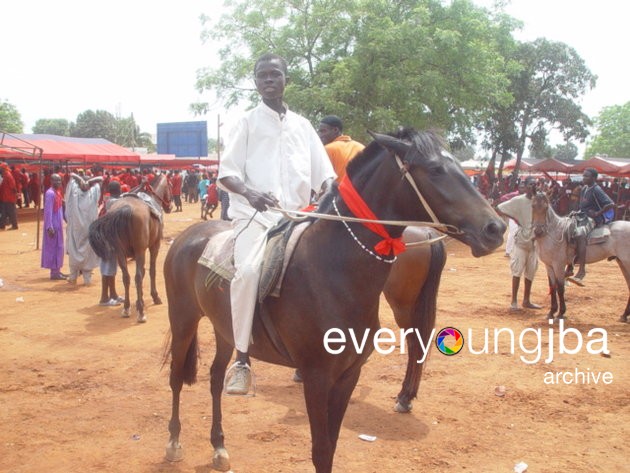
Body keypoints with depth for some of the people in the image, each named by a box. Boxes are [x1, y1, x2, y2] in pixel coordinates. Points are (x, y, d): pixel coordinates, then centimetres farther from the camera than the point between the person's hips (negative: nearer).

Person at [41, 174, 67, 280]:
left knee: (58, 247, 13)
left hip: (58, 224, 9)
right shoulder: (50, 193, -16)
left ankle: (57, 270, 20)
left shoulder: (57, 192, 11)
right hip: (53, 225, -9)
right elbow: (47, 211, -20)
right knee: (53, 247, -4)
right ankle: (54, 272, 2)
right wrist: (49, 227, -23)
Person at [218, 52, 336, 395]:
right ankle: (241, 361, -23)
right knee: (249, 270, -31)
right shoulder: (247, 122, 8)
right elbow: (226, 173, 0)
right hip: (254, 214, -5)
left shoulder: (303, 125, 18)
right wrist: (249, 192, -22)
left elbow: (323, 175, 14)